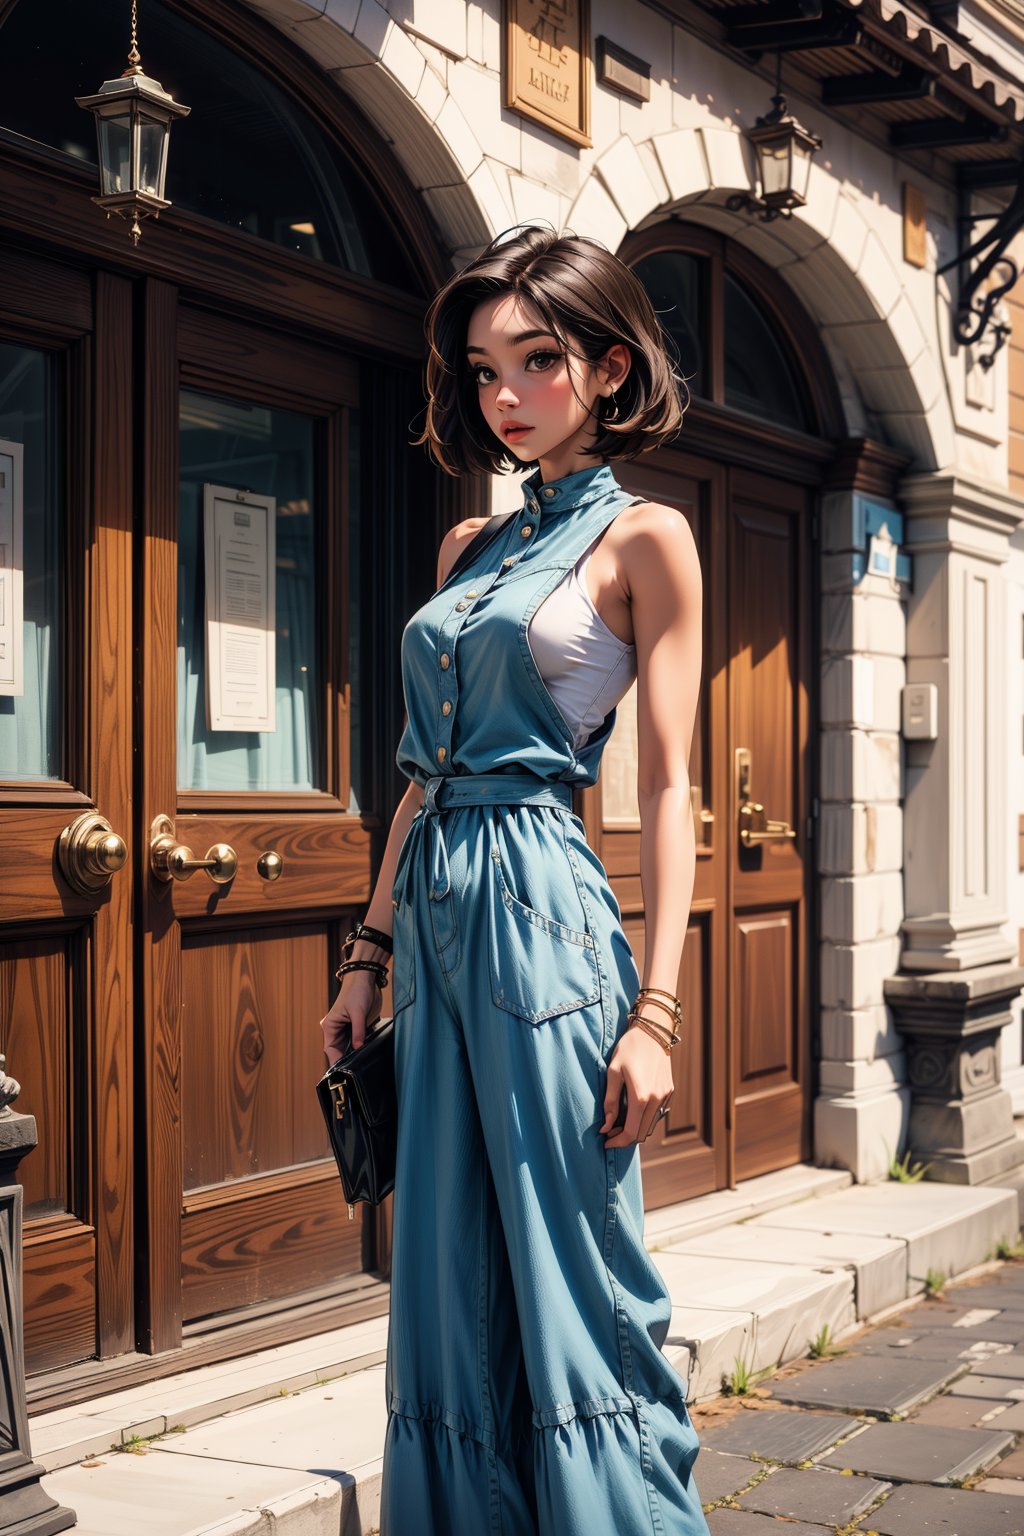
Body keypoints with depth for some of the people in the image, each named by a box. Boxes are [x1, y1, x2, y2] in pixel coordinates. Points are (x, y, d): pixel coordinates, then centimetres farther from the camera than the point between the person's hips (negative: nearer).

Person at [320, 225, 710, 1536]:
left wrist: (656, 1010, -13)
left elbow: (667, 789, -7)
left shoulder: (644, 539, -1)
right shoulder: (469, 547, 17)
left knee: (571, 1284, -1)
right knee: (452, 1281, 11)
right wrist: (371, 952, 14)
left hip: (542, 910, -7)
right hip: (437, 917, 7)